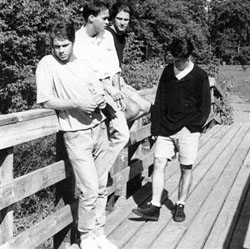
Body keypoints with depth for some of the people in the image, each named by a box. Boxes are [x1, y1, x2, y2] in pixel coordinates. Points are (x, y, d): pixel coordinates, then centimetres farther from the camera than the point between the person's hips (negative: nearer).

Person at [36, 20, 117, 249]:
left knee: (101, 188, 9)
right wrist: (77, 104, -19)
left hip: (99, 129, 5)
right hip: (76, 134, -5)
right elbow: (46, 101, -10)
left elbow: (100, 93, 14)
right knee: (90, 190, -7)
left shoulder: (84, 64, 10)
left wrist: (101, 100, -10)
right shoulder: (47, 64, -5)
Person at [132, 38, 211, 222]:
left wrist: (191, 127, -10)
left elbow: (205, 107, -2)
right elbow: (159, 101, 7)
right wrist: (156, 127, 2)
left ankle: (180, 206, 19)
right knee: (158, 164, -3)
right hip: (166, 129, 3)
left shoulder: (200, 76, -6)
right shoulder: (168, 72, 5)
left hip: (187, 131, -3)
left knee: (186, 169, 5)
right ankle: (155, 207, 2)